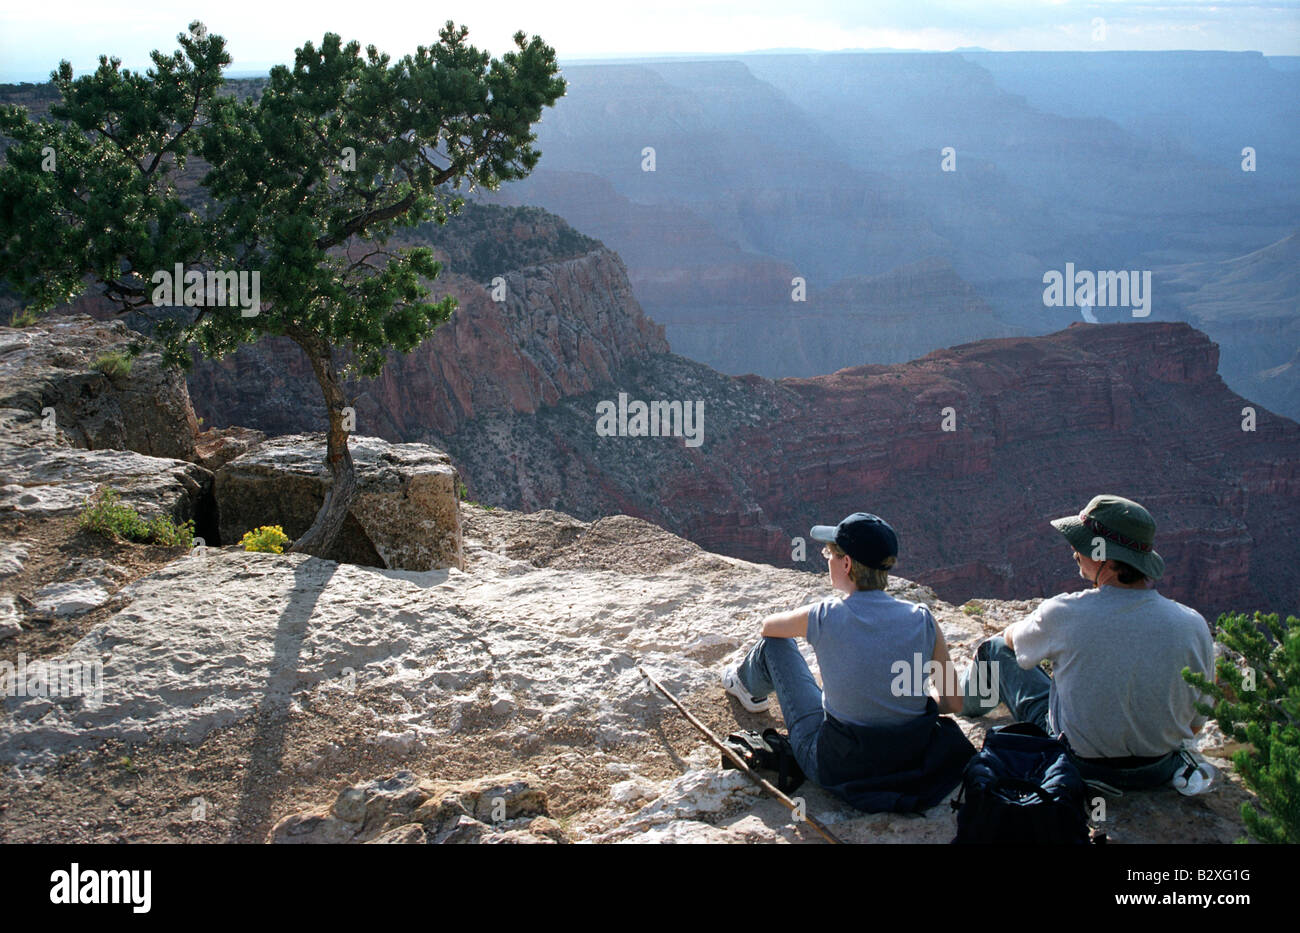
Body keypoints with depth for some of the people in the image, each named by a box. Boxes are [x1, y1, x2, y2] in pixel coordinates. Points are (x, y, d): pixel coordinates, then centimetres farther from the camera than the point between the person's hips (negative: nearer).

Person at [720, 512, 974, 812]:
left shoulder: (824, 617, -19)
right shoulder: (921, 619, -13)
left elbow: (768, 626, 4)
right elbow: (953, 702, -4)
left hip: (835, 768, -3)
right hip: (913, 760, 3)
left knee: (773, 643, 15)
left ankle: (749, 684, 49)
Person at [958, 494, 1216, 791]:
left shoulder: (1064, 613, -24)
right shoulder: (1193, 625, -17)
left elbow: (1012, 638, 2)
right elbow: (1195, 724, -4)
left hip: (1078, 768, -3)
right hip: (1160, 772, 3)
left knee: (998, 647, 17)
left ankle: (967, 697, 49)